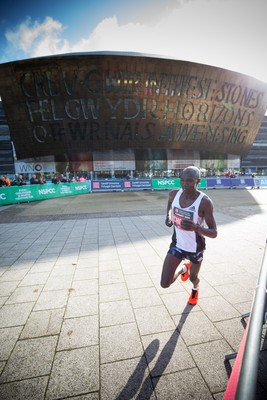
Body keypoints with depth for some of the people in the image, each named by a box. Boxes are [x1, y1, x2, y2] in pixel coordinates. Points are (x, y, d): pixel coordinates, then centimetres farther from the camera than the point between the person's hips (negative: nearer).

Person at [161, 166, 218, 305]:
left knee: (193, 277, 23)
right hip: (177, 244, 3)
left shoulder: (205, 202, -26)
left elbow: (214, 233, -22)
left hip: (195, 248, -2)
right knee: (165, 283, -3)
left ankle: (195, 289, 64)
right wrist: (168, 215, -4)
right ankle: (183, 268, 31)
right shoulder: (174, 194, -13)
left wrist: (196, 227, -41)